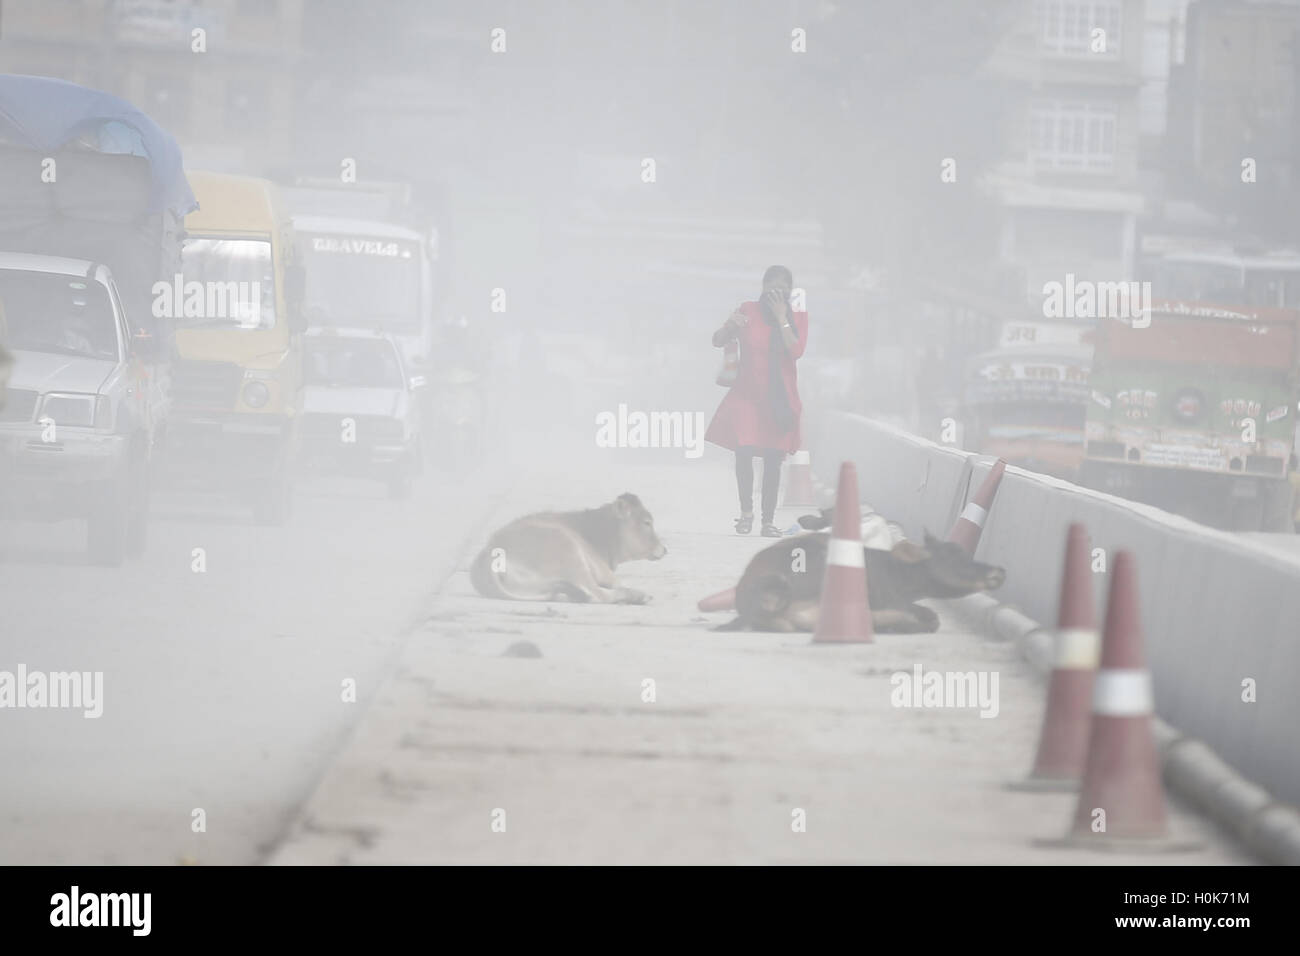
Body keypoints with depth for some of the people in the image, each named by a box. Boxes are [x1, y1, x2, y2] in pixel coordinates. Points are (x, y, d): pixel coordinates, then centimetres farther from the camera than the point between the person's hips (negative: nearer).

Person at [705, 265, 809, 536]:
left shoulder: (798, 318, 7)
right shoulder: (748, 311, 6)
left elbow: (796, 350, -9)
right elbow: (717, 341, 5)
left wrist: (781, 318, -12)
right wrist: (730, 325, -16)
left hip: (780, 398, 1)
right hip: (747, 394, -1)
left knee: (773, 460, -2)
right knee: (744, 451, -16)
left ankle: (769, 520, 6)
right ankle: (746, 511, 1)